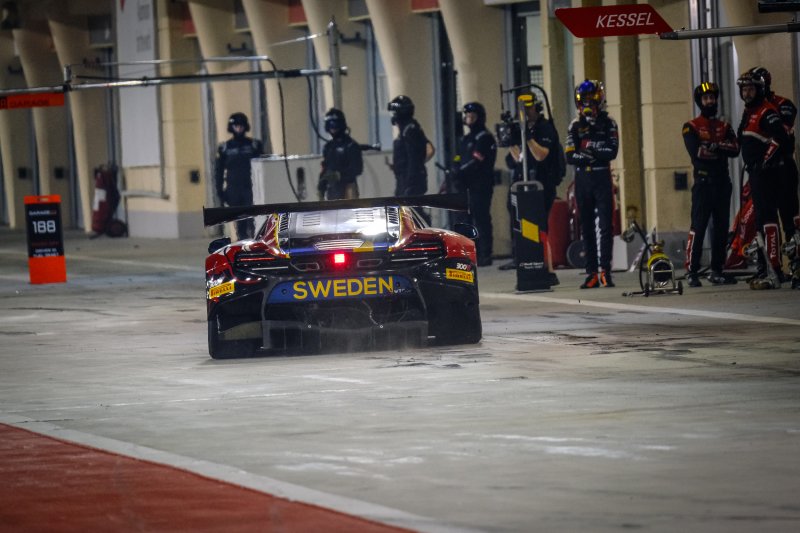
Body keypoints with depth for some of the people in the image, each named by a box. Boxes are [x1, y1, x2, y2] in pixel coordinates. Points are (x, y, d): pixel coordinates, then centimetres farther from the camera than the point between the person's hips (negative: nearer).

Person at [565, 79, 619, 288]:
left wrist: (588, 151, -17)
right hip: (582, 179, 3)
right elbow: (570, 156, -4)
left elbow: (612, 152, -11)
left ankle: (605, 270, -9)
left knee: (605, 226, -8)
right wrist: (595, 156, -15)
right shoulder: (576, 125, 7)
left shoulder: (608, 123, 2)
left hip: (602, 179, -3)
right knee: (587, 228, 4)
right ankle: (591, 273, 7)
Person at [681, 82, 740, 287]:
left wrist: (714, 146, -14)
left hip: (722, 182, 5)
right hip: (703, 182, -5)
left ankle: (716, 271, 11)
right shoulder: (691, 127, 2)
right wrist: (721, 150, -6)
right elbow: (696, 152, -14)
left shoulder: (725, 127, 16)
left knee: (721, 227, 5)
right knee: (698, 227, -10)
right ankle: (692, 272, -11)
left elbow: (735, 149, -1)